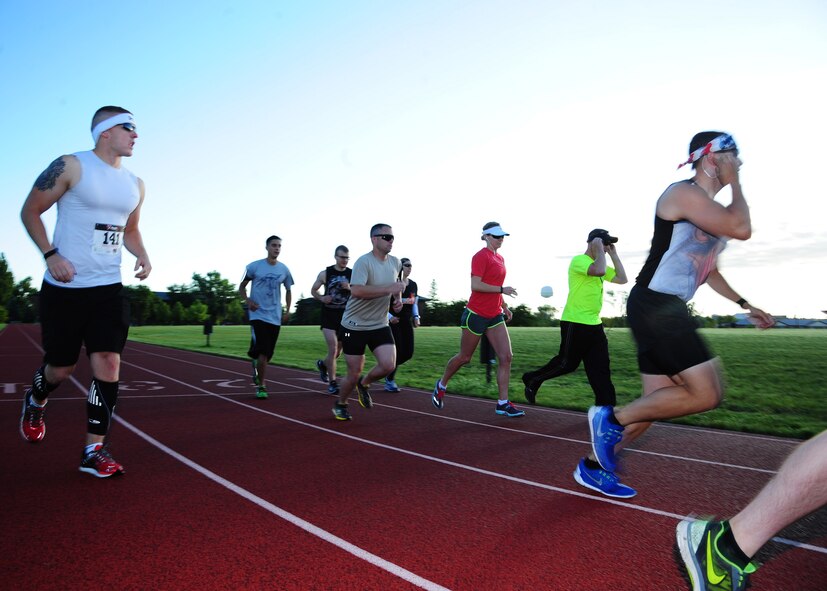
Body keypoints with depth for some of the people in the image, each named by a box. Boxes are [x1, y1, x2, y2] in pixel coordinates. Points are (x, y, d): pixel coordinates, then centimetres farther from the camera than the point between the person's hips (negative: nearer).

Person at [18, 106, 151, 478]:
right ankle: (35, 402, 45)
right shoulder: (71, 167, -7)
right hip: (64, 287, -4)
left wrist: (141, 255, 3)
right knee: (61, 367, 8)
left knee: (108, 363, -6)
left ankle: (94, 451, 4)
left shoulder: (135, 185, 11)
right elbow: (30, 211, -2)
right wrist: (51, 255, -15)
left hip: (109, 289, 4)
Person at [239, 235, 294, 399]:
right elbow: (242, 287, 6)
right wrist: (248, 301, -12)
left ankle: (257, 366, 40)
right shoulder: (254, 266, -3)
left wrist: (287, 311, 6)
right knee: (262, 351, -12)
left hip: (275, 316, 4)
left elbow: (288, 291, 17)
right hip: (258, 314, -3)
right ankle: (261, 385, 2)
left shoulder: (284, 269, 5)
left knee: (268, 353, 10)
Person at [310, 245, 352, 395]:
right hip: (328, 315, -2)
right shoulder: (325, 273, -1)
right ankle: (332, 383, 3)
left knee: (339, 351, 14)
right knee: (333, 349, -11)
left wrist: (350, 288, -15)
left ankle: (322, 364, 46)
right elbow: (313, 290, 10)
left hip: (345, 316, 3)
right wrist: (321, 298, -10)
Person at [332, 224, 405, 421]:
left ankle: (364, 384, 21)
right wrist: (389, 289, -32)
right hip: (355, 325, -5)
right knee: (354, 374, 2)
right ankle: (340, 404, 33)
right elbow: (356, 291, -33)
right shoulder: (364, 262, -18)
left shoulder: (395, 262, 5)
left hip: (380, 325, 5)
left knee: (388, 365, -12)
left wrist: (398, 298, 3)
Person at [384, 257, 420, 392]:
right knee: (399, 351, -9)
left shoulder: (413, 285, 10)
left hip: (407, 322, 6)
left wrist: (416, 317, 5)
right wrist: (389, 316, -20)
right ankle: (390, 381, 12)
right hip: (394, 321, -6)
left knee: (408, 353, 2)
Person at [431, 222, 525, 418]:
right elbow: (475, 285, -22)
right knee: (465, 357, 7)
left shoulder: (500, 258, 13)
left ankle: (503, 403, 3)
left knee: (506, 356, -4)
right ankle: (441, 385, 32)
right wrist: (502, 289, -22)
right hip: (476, 314, -7)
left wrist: (504, 306, 16)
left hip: (495, 315, 7)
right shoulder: (481, 256, -12)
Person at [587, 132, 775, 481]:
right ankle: (613, 418, -4)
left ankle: (597, 464, 19)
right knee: (706, 394, -14)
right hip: (655, 306, -10)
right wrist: (735, 182, -5)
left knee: (658, 401, 10)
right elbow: (741, 229, -20)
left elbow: (708, 270, 30)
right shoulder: (684, 193, -9)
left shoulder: (709, 210, 22)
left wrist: (744, 305, 25)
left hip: (669, 312, 10)